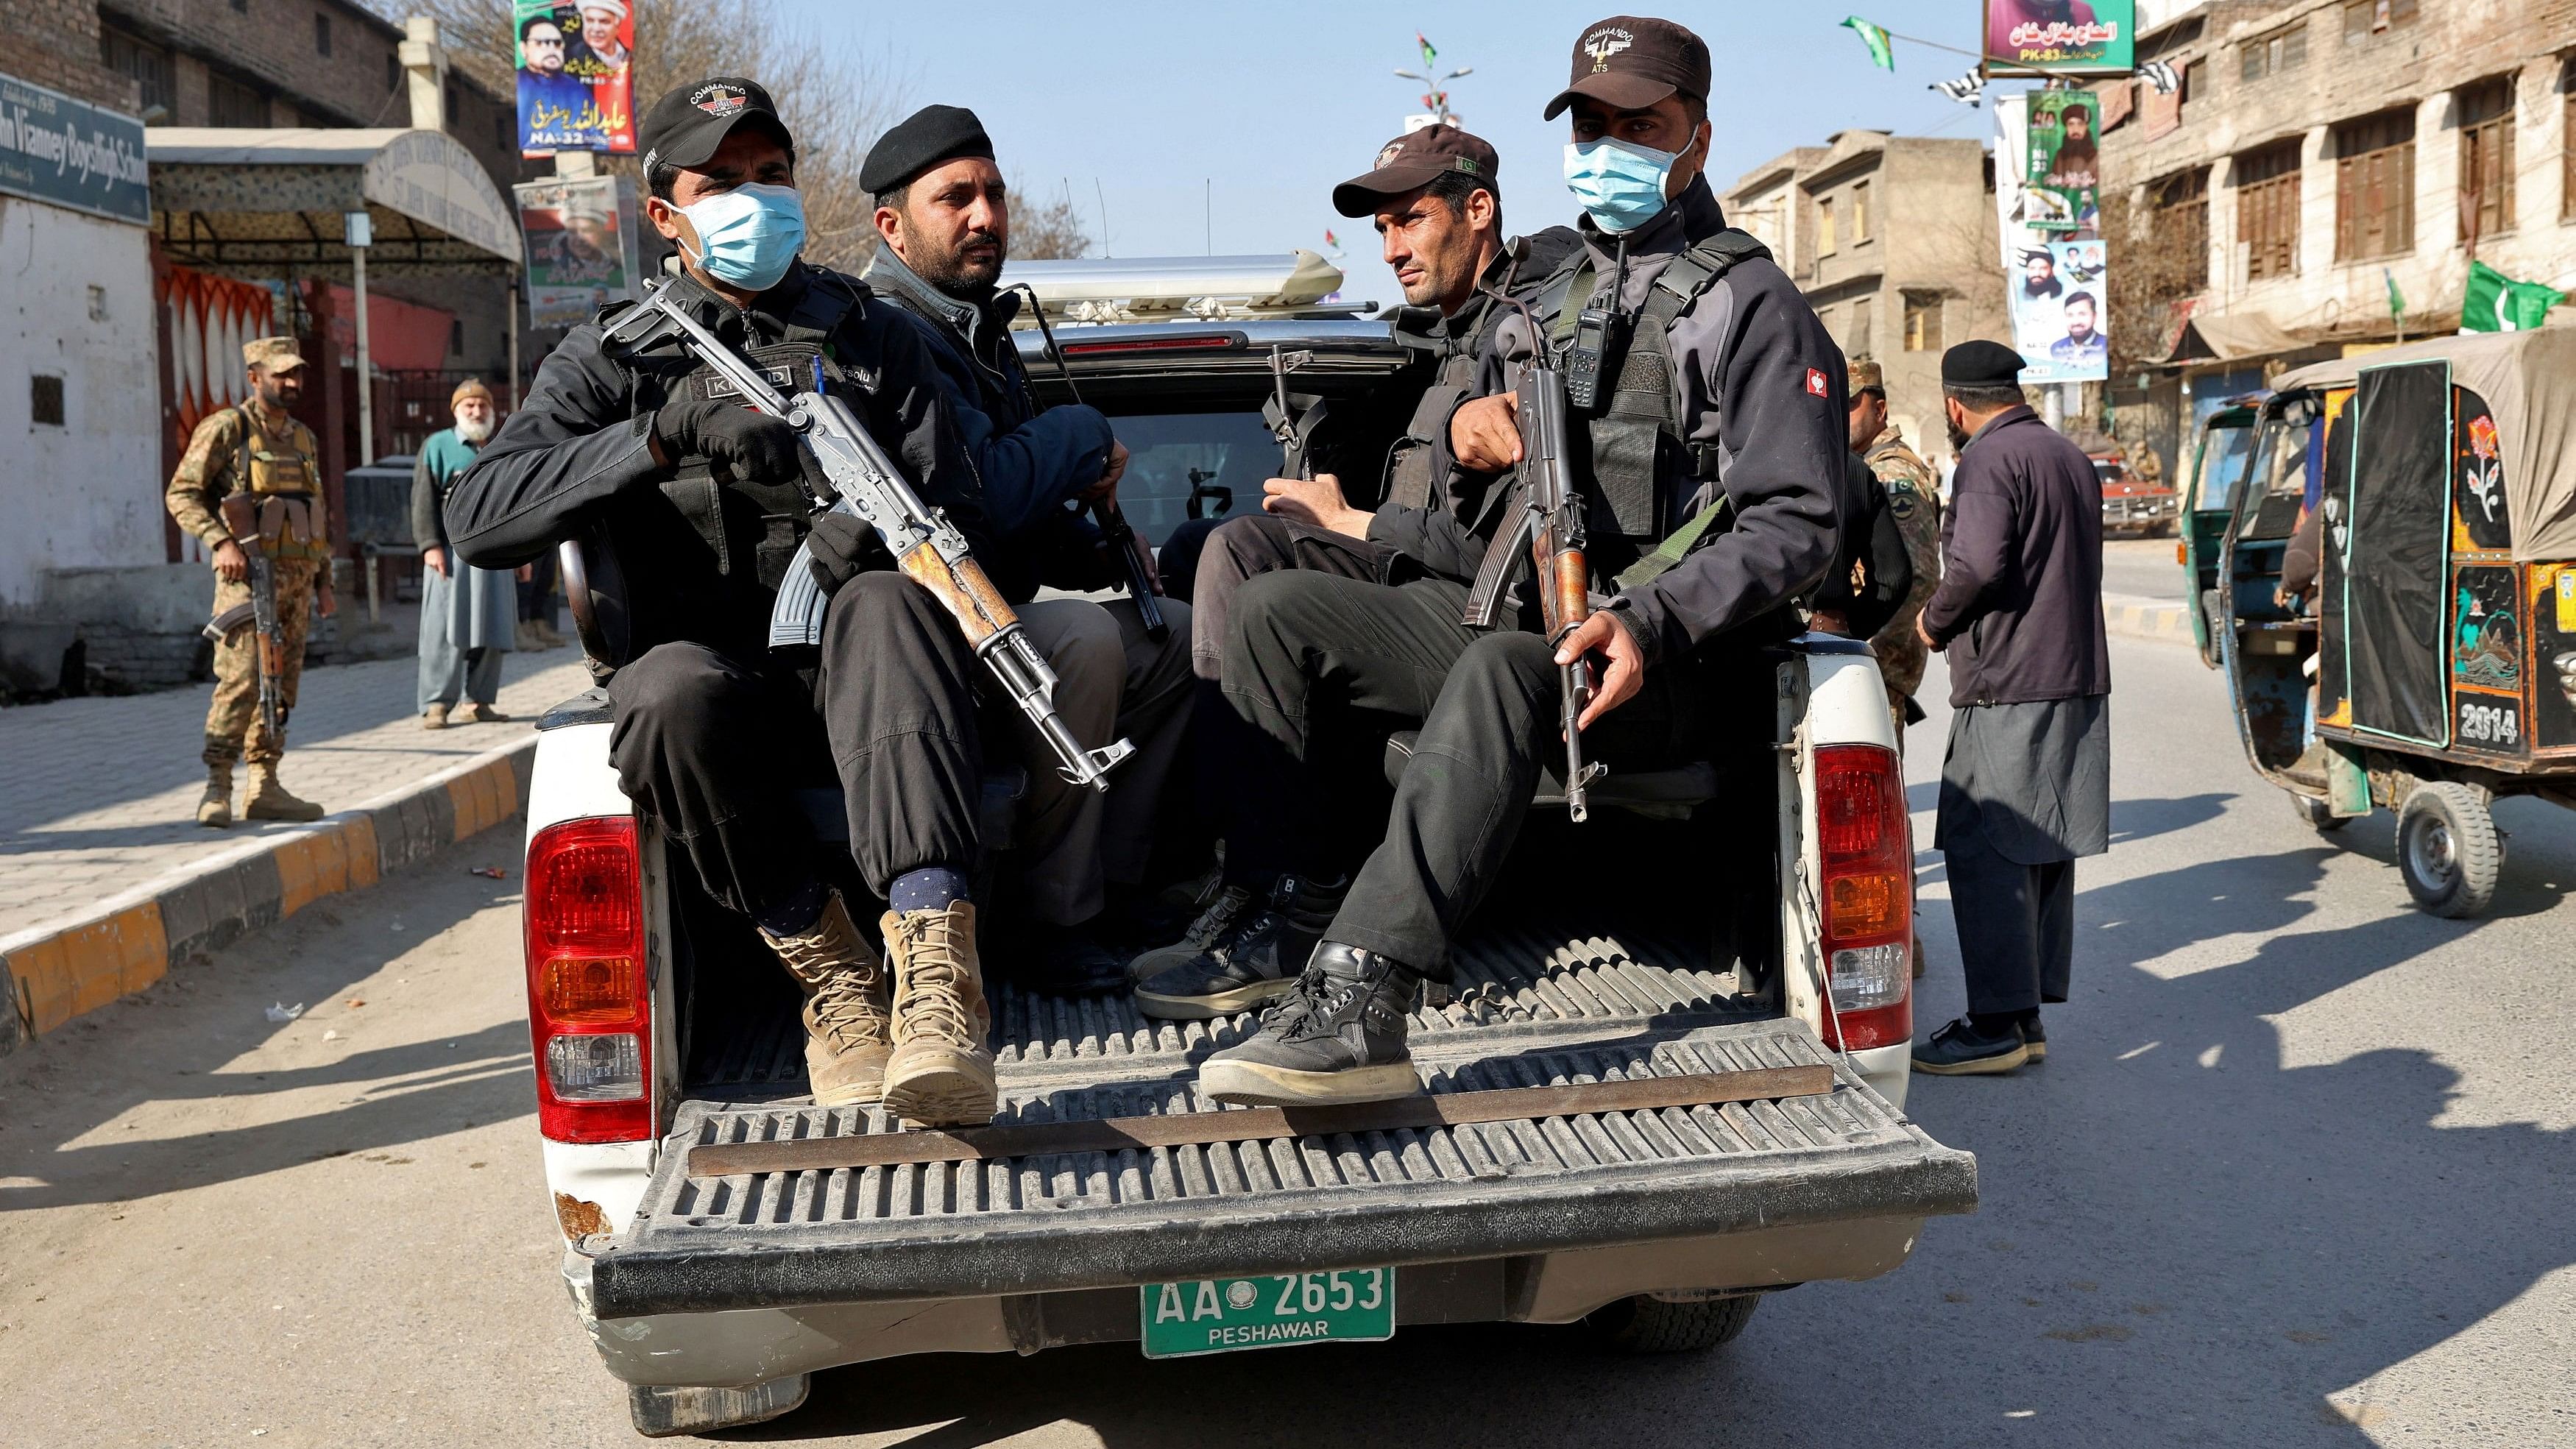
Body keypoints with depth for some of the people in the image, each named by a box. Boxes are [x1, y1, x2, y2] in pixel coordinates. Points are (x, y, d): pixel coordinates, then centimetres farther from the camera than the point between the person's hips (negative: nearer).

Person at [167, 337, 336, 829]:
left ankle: (265, 788, 12)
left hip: (298, 577, 7)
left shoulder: (304, 438, 17)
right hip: (250, 573, -7)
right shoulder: (226, 429, -3)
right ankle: (217, 788, -8)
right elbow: (181, 494, -7)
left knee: (282, 685, 7)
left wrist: (324, 580, 17)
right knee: (241, 680, -13)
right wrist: (221, 542, -20)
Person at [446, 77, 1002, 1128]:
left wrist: (887, 536, -17)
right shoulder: (617, 354, 10)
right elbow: (478, 519, -5)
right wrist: (666, 431, -19)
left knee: (888, 605, -35)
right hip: (719, 685, 0)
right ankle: (831, 979, -19)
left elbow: (959, 518, 9)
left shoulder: (871, 335, 16)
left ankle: (937, 987, -50)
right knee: (673, 689, -36)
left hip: (850, 686, 1)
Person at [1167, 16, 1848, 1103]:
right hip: (1508, 613, 8)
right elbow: (1478, 467, 32)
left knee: (1501, 666, -40)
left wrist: (1648, 625, -26)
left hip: (1659, 663, -8)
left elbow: (1797, 522, -10)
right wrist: (1467, 430, 5)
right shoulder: (1549, 295, 24)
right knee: (1276, 611, -1)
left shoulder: (1750, 303, 1)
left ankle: (1360, 1000, -50)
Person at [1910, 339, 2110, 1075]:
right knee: (2042, 852, 12)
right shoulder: (2073, 459, 18)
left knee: (1984, 855, -5)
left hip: (2007, 690, -9)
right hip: (2079, 683, 9)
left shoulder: (1989, 460, -11)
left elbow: (1979, 564, -24)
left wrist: (1936, 621, -6)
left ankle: (1998, 1025, -5)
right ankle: (2030, 1012, 18)